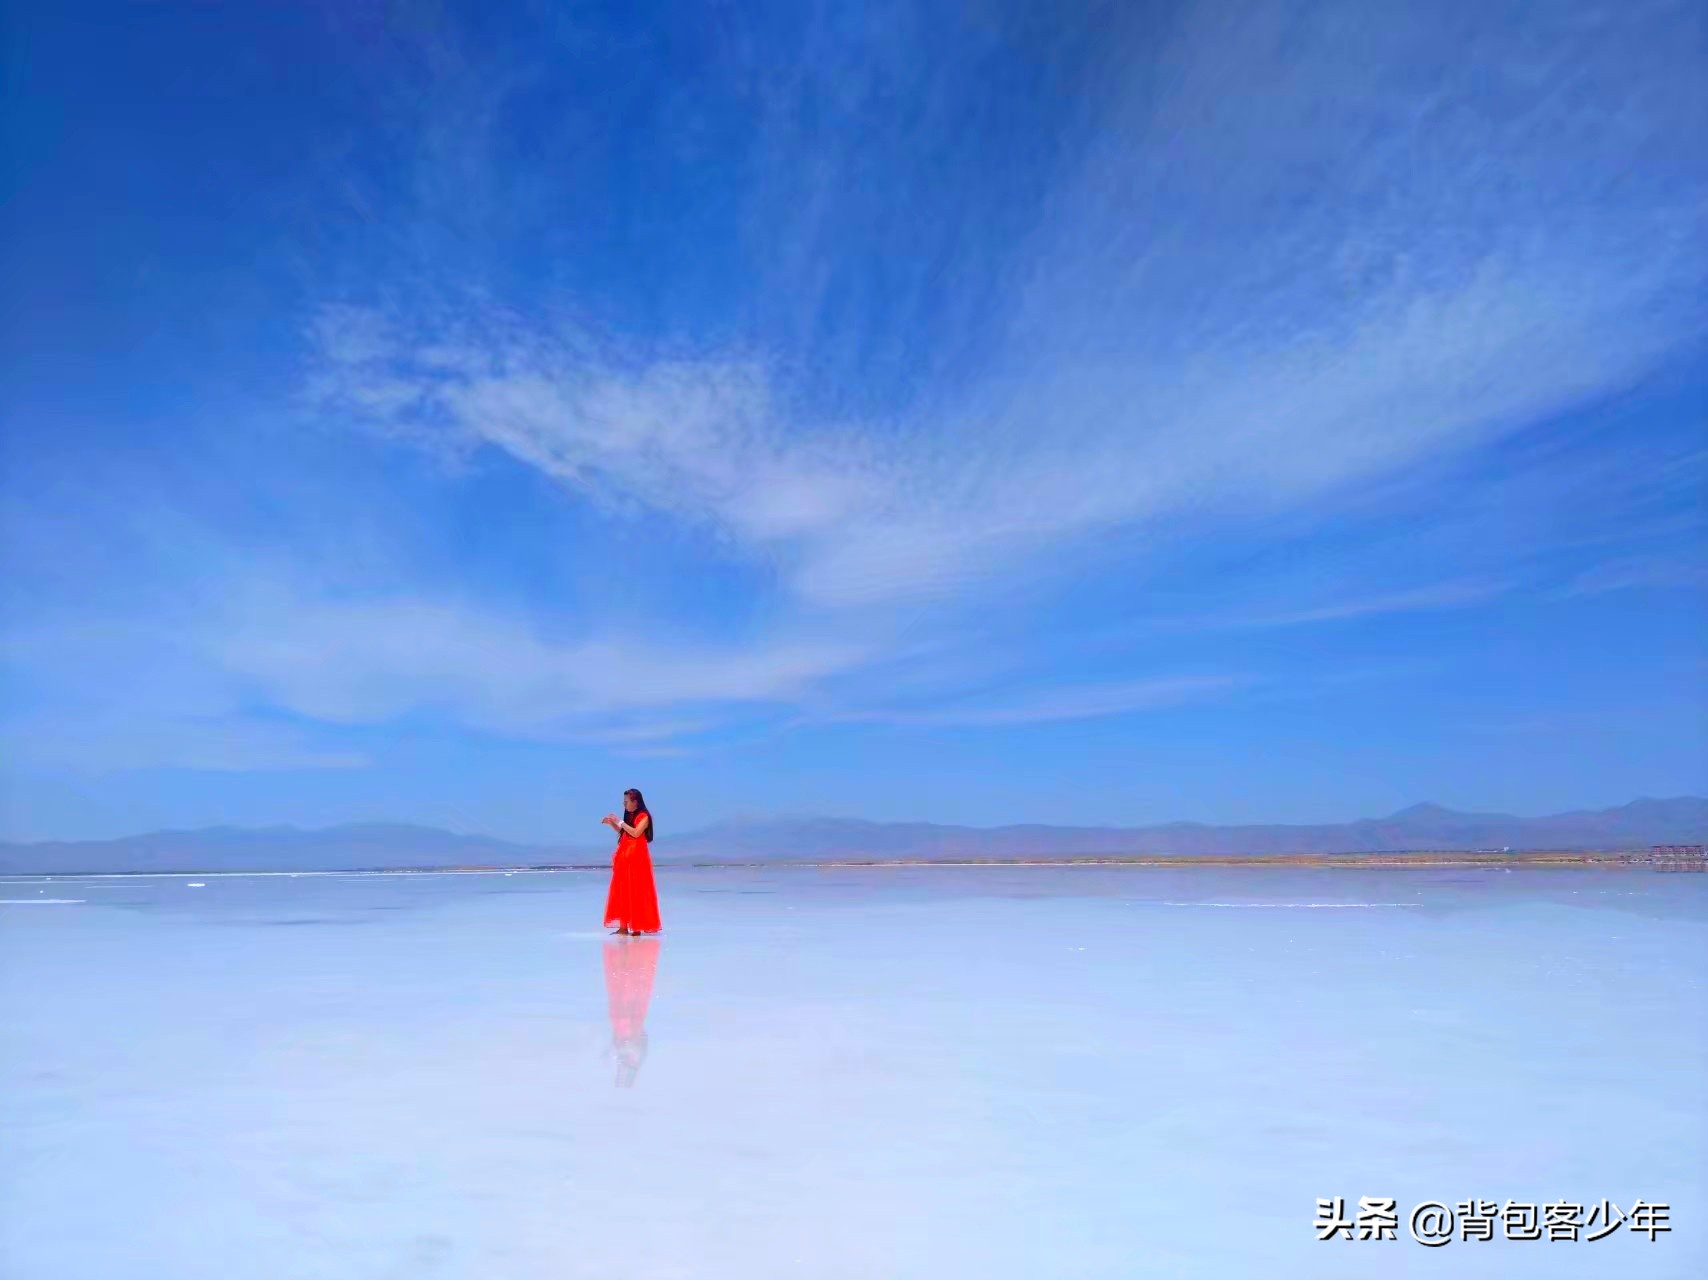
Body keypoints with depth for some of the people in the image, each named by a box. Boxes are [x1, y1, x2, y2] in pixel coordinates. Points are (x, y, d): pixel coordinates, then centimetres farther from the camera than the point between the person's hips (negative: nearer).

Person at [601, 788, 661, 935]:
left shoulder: (643, 817, -8)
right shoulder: (629, 816, 14)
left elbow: (636, 833, -22)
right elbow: (622, 833, 21)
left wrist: (620, 822, -17)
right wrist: (611, 824, 8)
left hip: (636, 859, -8)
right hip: (624, 858, 8)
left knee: (636, 892, -5)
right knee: (622, 892, 5)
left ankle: (637, 926, -2)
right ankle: (624, 926, 7)